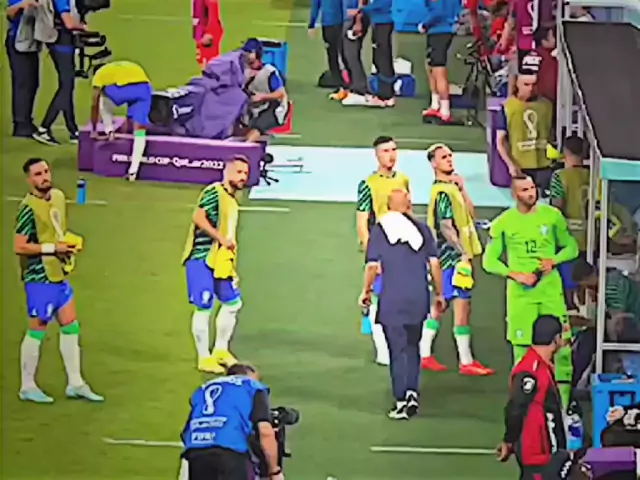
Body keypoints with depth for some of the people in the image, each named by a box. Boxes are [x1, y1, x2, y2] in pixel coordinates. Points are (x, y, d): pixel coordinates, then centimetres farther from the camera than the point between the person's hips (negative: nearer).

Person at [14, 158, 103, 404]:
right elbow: (19, 246, -21)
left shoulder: (58, 196, 7)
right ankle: (27, 387, 13)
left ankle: (75, 383, 21)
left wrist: (71, 242, 3)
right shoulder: (29, 207, -18)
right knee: (37, 330, 0)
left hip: (59, 274, 8)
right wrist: (53, 248, -21)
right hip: (39, 277, -8)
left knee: (71, 326, 11)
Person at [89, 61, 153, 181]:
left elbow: (95, 105, 28)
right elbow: (134, 98, 48)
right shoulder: (131, 67, 42)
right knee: (139, 131, 10)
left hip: (123, 89, -3)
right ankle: (133, 171, 3)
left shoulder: (100, 74, 29)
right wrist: (128, 123, 58)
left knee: (103, 97, 32)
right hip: (144, 87, 3)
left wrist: (94, 130, 37)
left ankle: (109, 131, 25)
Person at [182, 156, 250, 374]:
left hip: (220, 262, 9)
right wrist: (222, 239, -21)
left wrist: (231, 266, 19)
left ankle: (220, 350, 27)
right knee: (204, 308, -3)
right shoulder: (214, 192, -10)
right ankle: (204, 358, 5)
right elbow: (199, 218, -23)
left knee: (233, 303, 14)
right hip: (202, 259, -9)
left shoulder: (232, 201, 17)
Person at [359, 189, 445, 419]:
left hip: (391, 300, -2)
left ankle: (401, 402, 5)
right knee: (412, 346, 18)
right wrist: (439, 293, 10)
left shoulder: (379, 230, -4)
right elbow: (434, 263, 1)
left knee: (398, 350, 5)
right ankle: (412, 393, 5)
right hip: (418, 299, 2)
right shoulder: (421, 228, 2)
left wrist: (366, 291, 7)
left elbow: (373, 265, -7)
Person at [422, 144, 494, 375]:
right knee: (462, 307, -7)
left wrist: (462, 188, 5)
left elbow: (469, 212, 15)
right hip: (453, 256, -10)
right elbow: (446, 227, -21)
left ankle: (424, 355, 19)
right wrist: (463, 254, -24)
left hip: (457, 255, 10)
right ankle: (466, 362, -3)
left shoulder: (451, 187, 15)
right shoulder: (443, 192, -15)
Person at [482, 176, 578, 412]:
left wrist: (553, 261, -7)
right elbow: (489, 261, 4)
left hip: (551, 289, 1)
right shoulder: (503, 223, 0)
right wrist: (516, 275, -9)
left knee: (562, 346, -5)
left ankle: (563, 404, 2)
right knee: (522, 349, 1)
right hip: (520, 293, -1)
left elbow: (571, 247, 12)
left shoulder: (552, 215, 3)